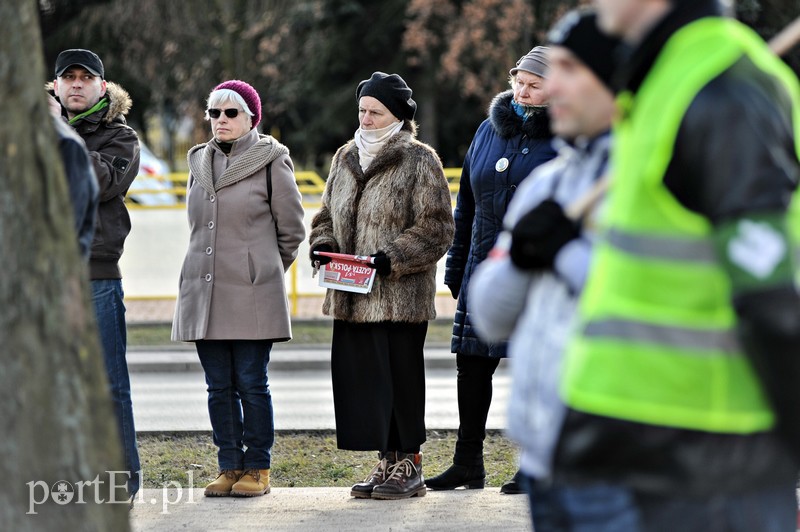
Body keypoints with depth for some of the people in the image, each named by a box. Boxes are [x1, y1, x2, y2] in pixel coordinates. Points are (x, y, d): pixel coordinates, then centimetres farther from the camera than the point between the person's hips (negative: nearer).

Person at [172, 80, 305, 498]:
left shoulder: (271, 161, -1)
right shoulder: (199, 162, 14)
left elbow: (291, 230, 4)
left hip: (253, 295, -5)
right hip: (205, 291, 5)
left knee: (251, 383, -4)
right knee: (219, 385, 5)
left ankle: (258, 469, 3)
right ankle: (229, 468, 11)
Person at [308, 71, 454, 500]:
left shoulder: (419, 161, -4)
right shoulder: (346, 158, 15)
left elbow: (436, 229, -8)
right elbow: (327, 215, 22)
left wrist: (391, 258, -19)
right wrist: (323, 246, 1)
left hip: (400, 295, -6)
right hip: (351, 296, 6)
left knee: (400, 376, -2)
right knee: (360, 376, 5)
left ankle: (409, 465, 7)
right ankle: (388, 460, 14)